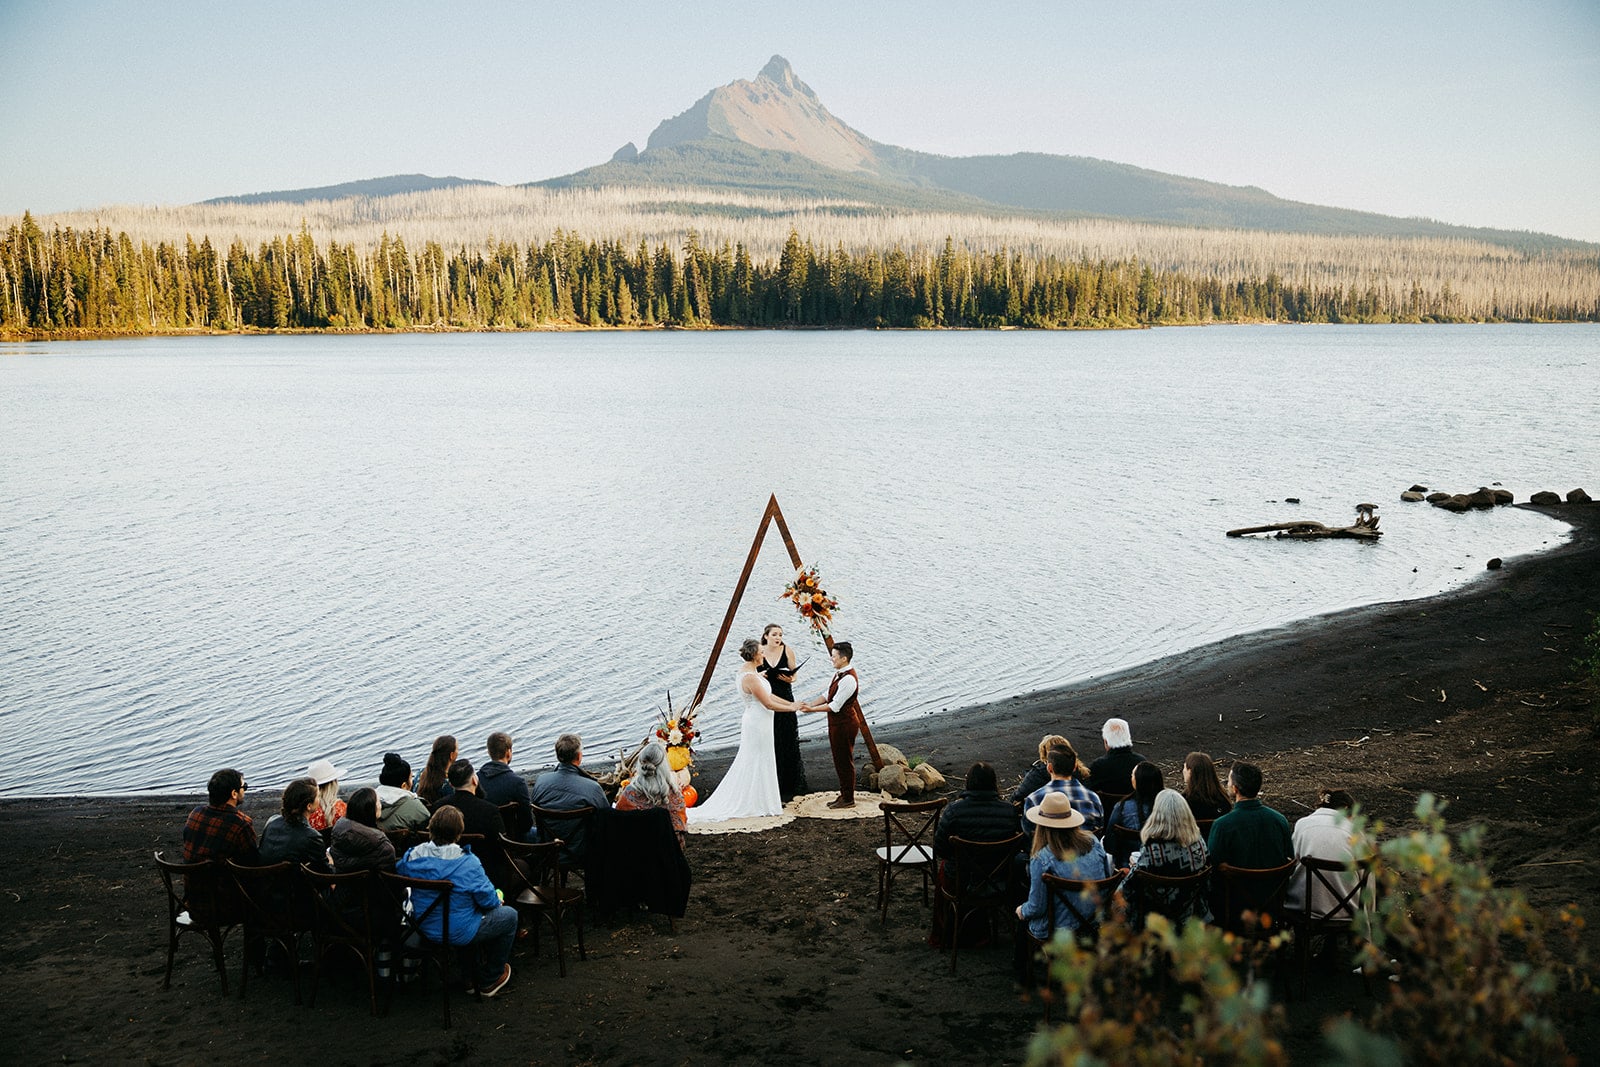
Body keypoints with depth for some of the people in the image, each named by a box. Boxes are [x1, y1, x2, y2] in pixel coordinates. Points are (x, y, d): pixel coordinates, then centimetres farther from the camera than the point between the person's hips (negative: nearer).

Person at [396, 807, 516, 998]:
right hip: (460, 934, -6)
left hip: (426, 930, 6)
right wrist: (497, 900, 5)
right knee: (509, 915, 17)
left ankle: (468, 975, 42)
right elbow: (489, 900, -19)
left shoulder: (413, 856, -13)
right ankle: (490, 980, 28)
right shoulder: (468, 863, -26)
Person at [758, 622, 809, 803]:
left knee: (787, 743, 1)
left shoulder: (787, 651, -1)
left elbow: (794, 675, 6)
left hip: (784, 700, 0)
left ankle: (787, 787, 10)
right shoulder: (759, 652, -1)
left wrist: (789, 678, -17)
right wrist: (760, 675, -16)